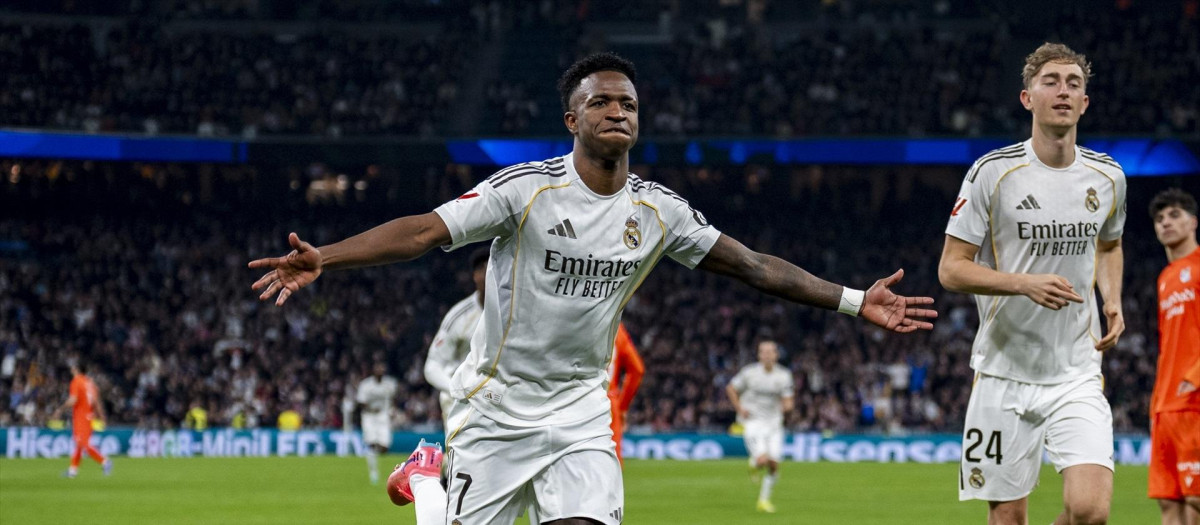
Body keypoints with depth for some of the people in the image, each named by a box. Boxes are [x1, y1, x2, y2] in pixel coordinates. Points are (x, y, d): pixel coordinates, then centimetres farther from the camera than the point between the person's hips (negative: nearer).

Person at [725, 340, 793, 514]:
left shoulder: (784, 376, -1)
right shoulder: (749, 373, -6)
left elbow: (788, 402, 3)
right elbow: (731, 388, 7)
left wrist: (787, 405, -22)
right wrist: (740, 408, -5)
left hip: (773, 423, 3)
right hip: (752, 422, -3)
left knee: (773, 465, -1)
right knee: (762, 460, -20)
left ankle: (764, 499, 17)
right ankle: (753, 462, 18)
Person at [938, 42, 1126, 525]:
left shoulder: (1107, 177, 5)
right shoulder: (993, 173, -7)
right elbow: (951, 269, -7)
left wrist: (1112, 301, 6)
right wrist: (1026, 284, -22)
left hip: (1077, 375, 2)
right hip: (1004, 372, -2)